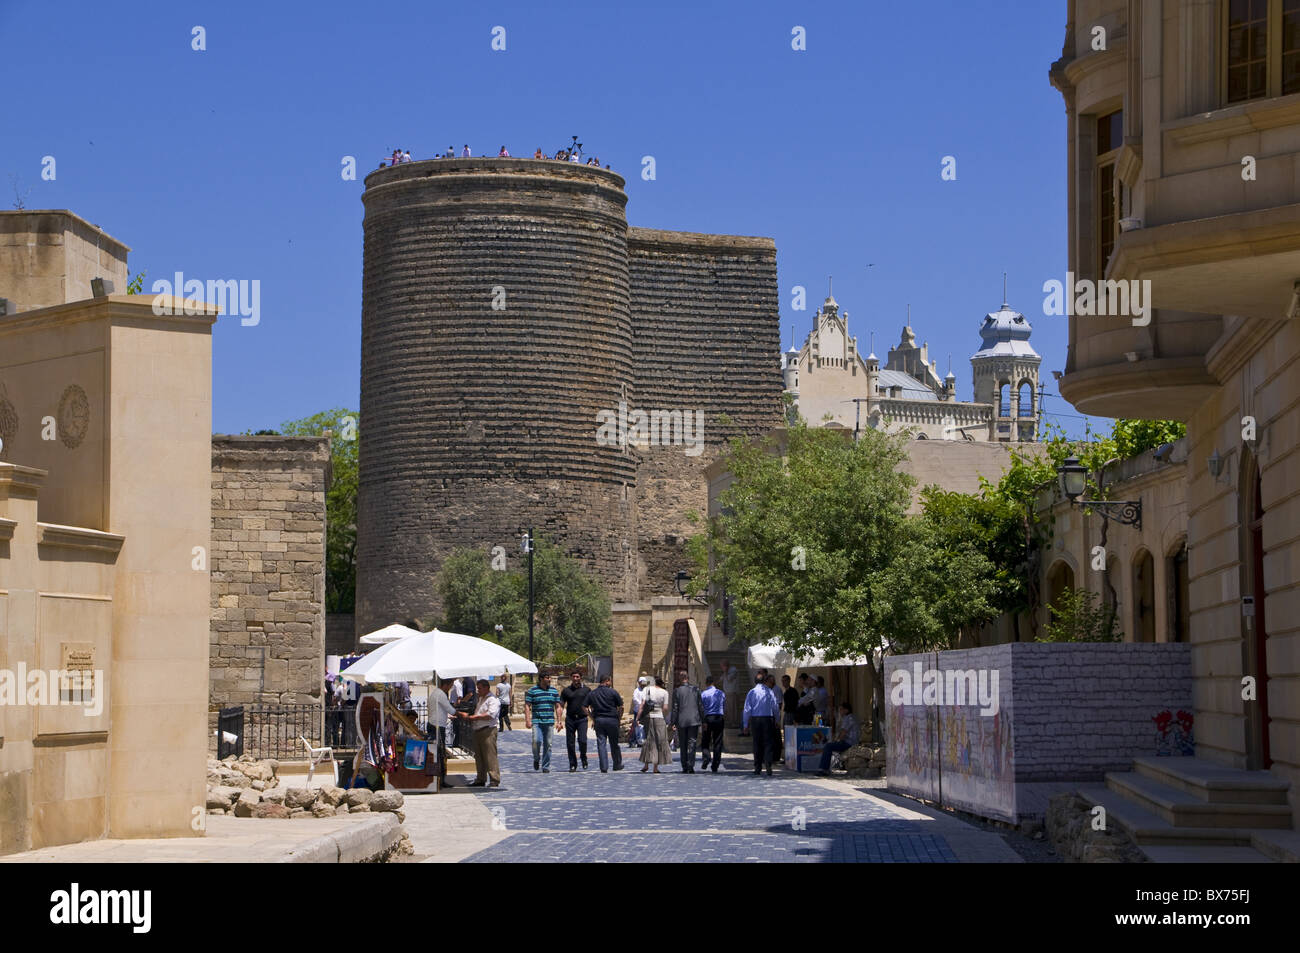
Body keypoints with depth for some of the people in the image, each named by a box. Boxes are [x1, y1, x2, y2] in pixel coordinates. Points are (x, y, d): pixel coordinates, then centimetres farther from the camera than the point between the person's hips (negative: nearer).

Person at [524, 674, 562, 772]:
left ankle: (546, 767, 9)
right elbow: (527, 706, -1)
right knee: (537, 741, -18)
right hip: (537, 721, -3)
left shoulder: (554, 691, 11)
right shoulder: (532, 691, 1)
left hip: (549, 722, 3)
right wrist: (527, 720, -11)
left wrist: (558, 722, 6)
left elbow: (557, 707, 13)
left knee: (547, 745, 2)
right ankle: (536, 759, 9)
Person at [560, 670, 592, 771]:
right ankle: (572, 765, 13)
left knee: (582, 741, -15)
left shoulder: (586, 690, 6)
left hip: (582, 719, -1)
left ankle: (584, 759, 11)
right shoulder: (566, 690, 7)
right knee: (570, 743, 2)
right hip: (570, 719, 2)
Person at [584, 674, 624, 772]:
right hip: (612, 720, -2)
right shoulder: (613, 692, -4)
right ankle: (617, 765, 21)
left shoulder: (592, 694, 7)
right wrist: (619, 719, 9)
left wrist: (593, 719, 10)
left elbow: (586, 708, 5)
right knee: (614, 744, 10)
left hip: (598, 720, 2)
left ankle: (604, 768, -5)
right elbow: (621, 707, -4)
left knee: (601, 744, 1)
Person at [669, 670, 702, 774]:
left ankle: (685, 767, 10)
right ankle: (691, 766, -13)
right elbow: (700, 706, 4)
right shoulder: (696, 690, 2)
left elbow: (675, 708, -4)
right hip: (694, 720, 1)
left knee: (683, 745, 9)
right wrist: (703, 719, 11)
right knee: (692, 743, 0)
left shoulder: (677, 691, -4)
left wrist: (673, 722, 0)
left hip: (681, 721, -1)